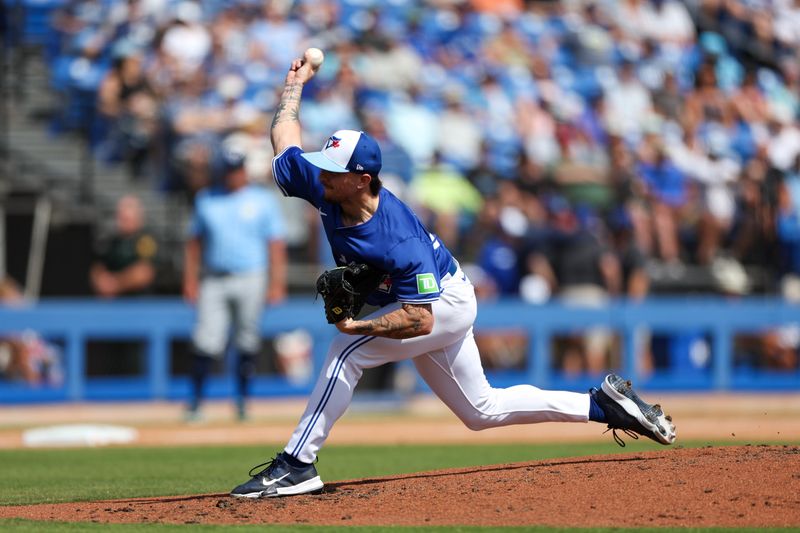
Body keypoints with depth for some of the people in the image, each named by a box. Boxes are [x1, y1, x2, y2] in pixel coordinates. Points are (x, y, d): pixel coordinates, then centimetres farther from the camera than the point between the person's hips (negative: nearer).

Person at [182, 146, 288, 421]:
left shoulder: (264, 200, 4)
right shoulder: (206, 200, 11)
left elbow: (276, 244, 1)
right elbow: (195, 241, 13)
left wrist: (276, 283, -7)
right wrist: (190, 279, 5)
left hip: (251, 278, -1)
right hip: (213, 282, 1)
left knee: (247, 342, 2)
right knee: (206, 342, -8)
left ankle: (242, 400, 14)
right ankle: (195, 401, -4)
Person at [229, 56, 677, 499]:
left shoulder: (400, 242, -38)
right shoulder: (326, 189, -18)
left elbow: (419, 319, -39)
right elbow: (285, 134, -2)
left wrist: (361, 326, -51)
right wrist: (297, 81, 10)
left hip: (446, 301, -9)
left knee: (347, 350, -27)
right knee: (482, 410, 16)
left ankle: (297, 465, -23)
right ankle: (602, 404, 24)